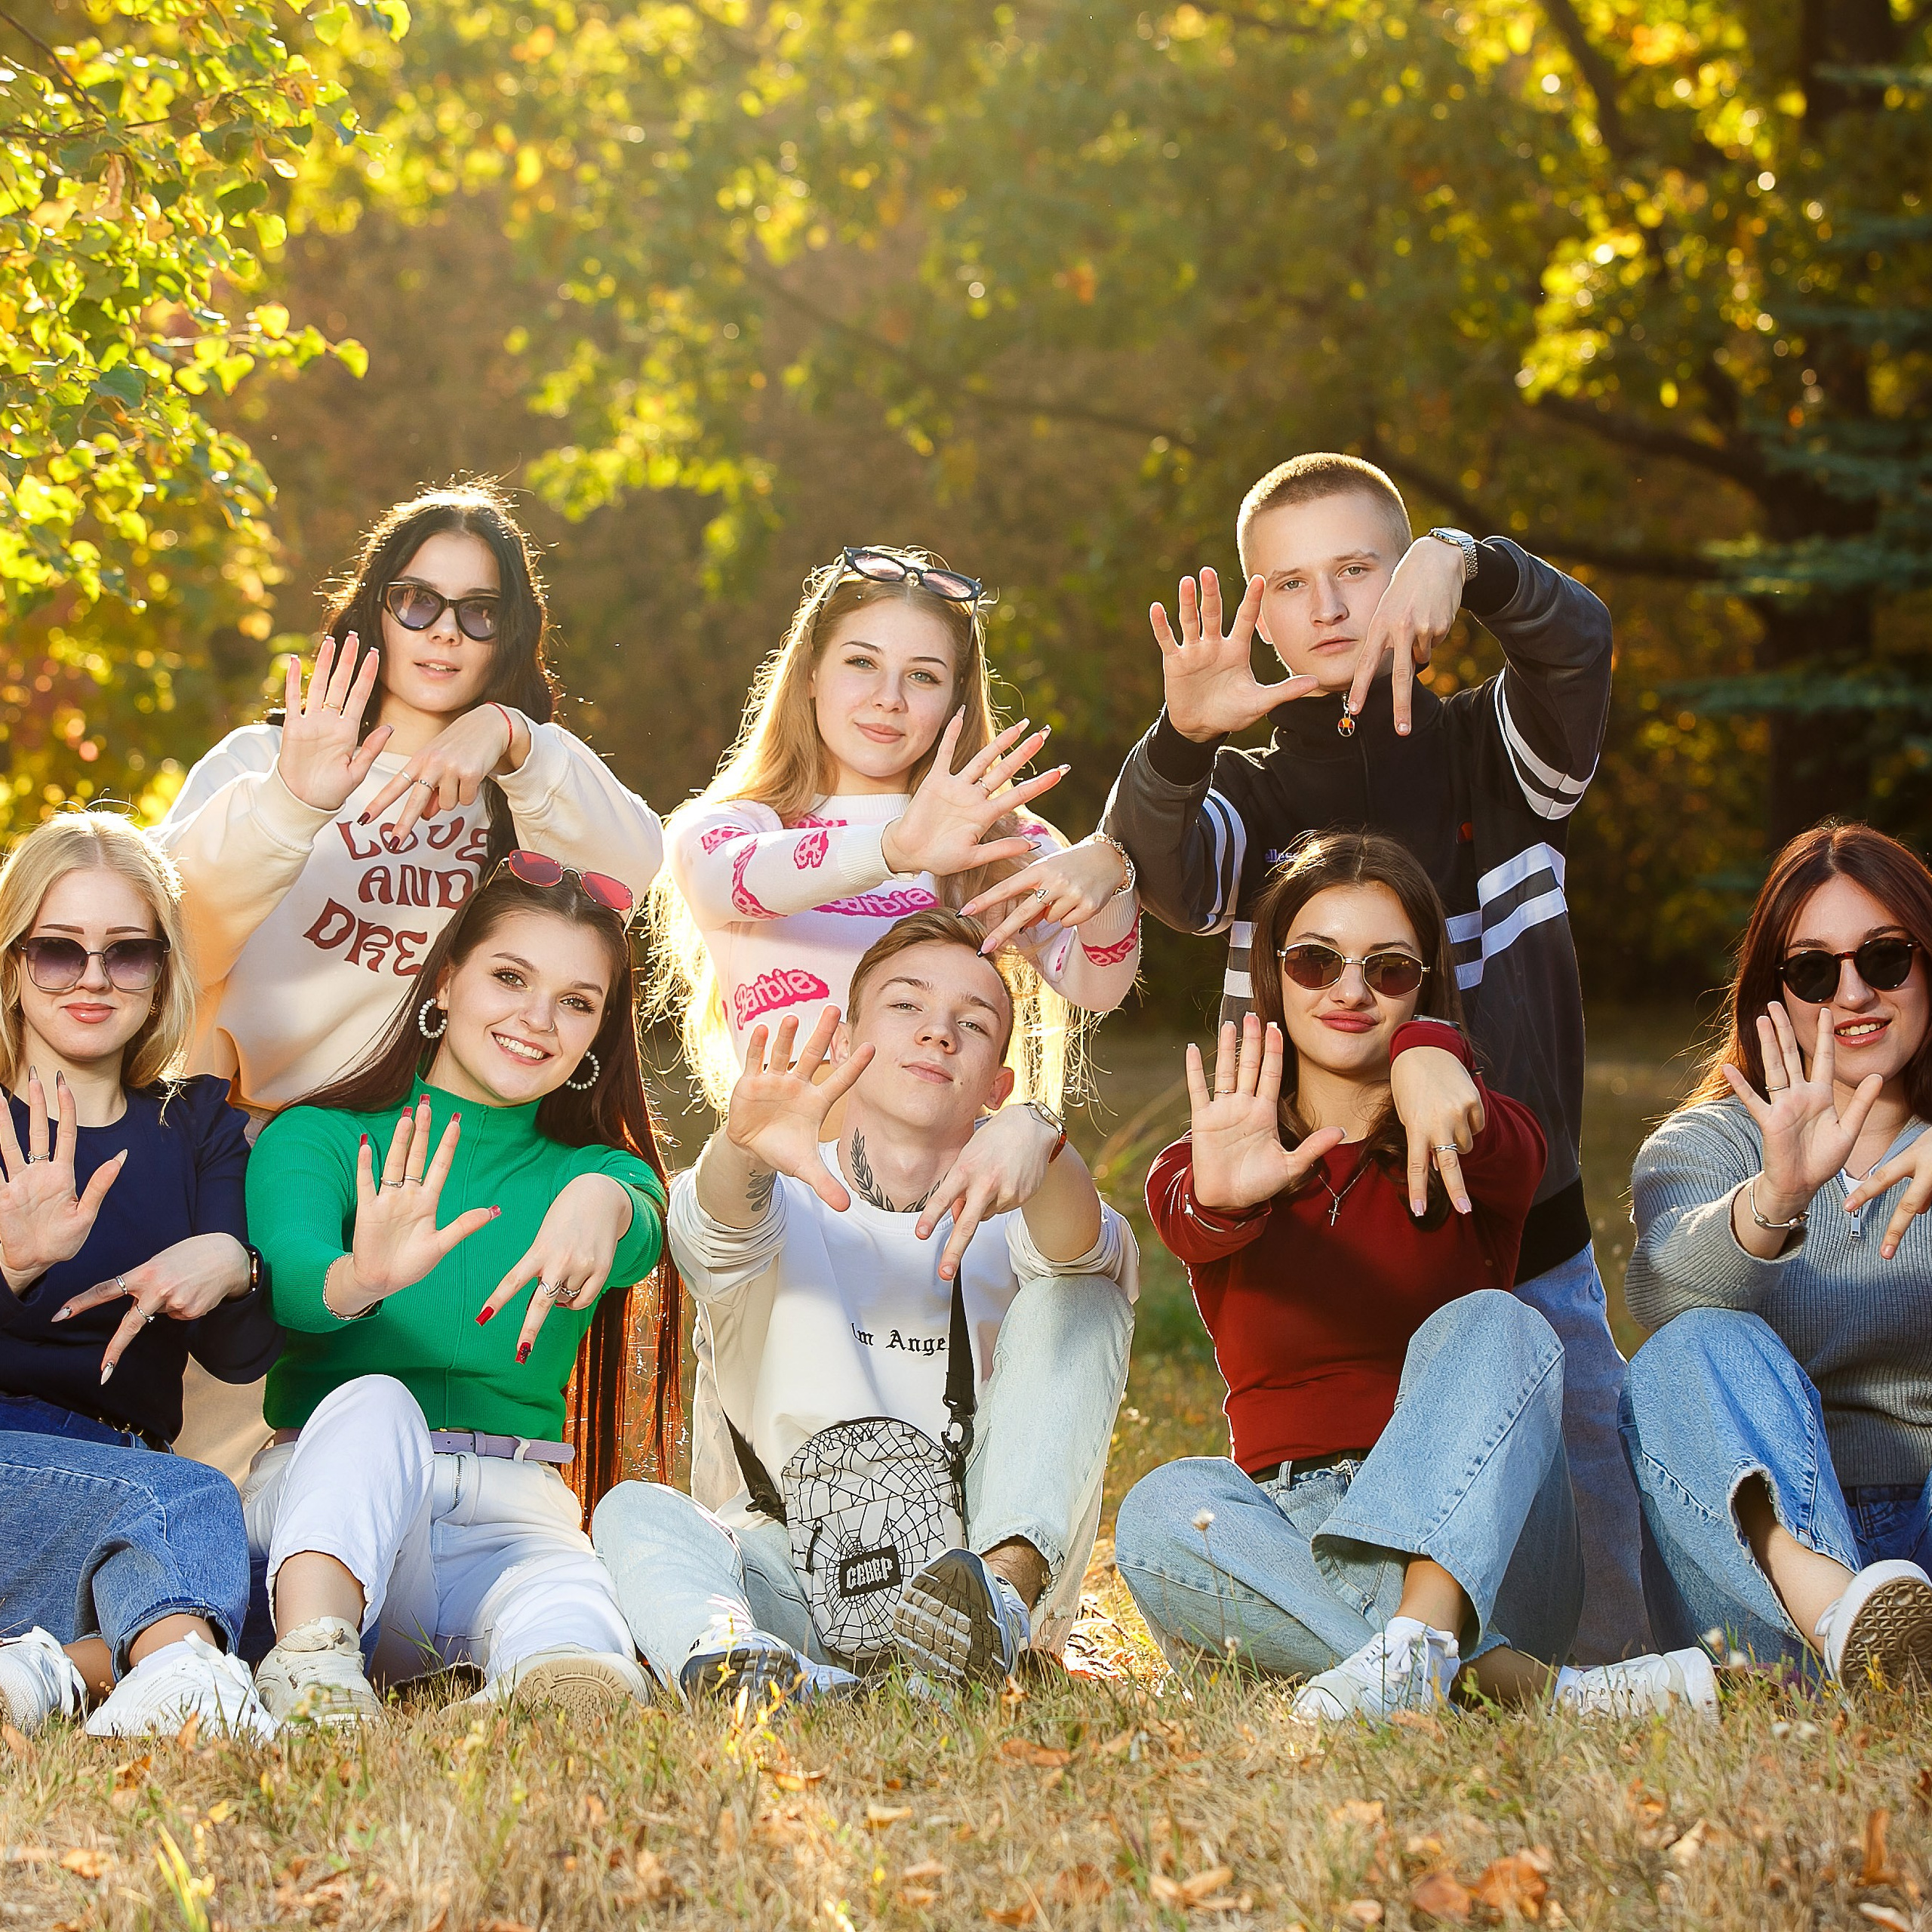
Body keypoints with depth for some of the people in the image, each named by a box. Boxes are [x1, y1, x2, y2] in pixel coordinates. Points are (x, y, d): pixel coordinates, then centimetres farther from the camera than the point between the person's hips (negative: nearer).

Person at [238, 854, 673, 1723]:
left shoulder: (595, 1172, 14)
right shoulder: (316, 1139, 7)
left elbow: (640, 1241, -13)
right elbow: (291, 1272, -17)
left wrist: (601, 1203, -40)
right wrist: (360, 1281, -43)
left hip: (507, 1519, 2)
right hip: (320, 1490, -2)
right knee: (375, 1401, -36)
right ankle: (311, 1661, -56)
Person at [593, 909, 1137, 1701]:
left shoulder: (1001, 1221, 5)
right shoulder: (787, 1200, 5)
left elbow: (1081, 1249, -21)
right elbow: (717, 1228, -22)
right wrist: (741, 1151, -48)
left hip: (978, 1545, 0)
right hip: (795, 1573, 0)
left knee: (1082, 1292, -14)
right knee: (634, 1509, -26)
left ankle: (1007, 1581, -34)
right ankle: (721, 1648, -59)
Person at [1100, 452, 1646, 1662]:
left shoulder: (1494, 755, 7)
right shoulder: (1254, 795, 6)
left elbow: (1578, 642, -13)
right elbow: (1159, 878, -15)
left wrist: (1465, 561, -31)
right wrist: (1182, 739, -34)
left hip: (1527, 1245, 0)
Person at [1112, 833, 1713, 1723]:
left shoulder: (1469, 1146, 5)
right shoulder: (1194, 1172, 7)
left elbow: (1510, 1155, -22)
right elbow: (1190, 1226, -20)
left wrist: (1430, 1053, -47)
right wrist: (1219, 1198, -47)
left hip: (1475, 1541, -1)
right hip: (1290, 1532, 1)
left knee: (1489, 1324, -25)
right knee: (1163, 1509, -30)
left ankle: (1417, 1639, -46)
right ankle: (1516, 1678, -41)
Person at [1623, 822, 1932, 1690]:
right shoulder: (1703, 1144, 9)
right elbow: (1666, 1286, -15)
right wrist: (1773, 1200, -37)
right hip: (1753, 1545, 0)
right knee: (1701, 1353, -28)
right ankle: (1841, 1615, -57)